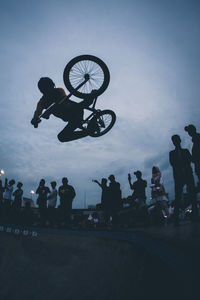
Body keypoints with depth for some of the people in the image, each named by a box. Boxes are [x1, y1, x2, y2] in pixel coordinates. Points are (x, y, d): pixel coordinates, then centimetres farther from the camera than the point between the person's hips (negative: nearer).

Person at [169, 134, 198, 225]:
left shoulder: (186, 151, 19)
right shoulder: (172, 153, 16)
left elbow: (190, 160, 2)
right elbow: (172, 163, 0)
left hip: (188, 174, 2)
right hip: (178, 176, -2)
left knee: (192, 194, -5)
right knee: (177, 197, -8)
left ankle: (195, 214, -1)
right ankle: (176, 218, -10)